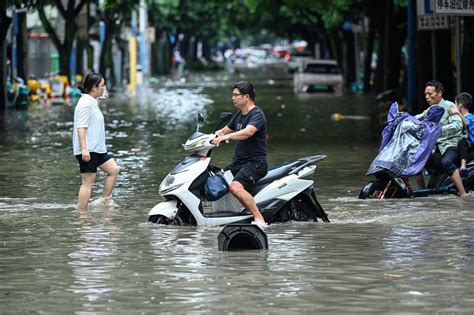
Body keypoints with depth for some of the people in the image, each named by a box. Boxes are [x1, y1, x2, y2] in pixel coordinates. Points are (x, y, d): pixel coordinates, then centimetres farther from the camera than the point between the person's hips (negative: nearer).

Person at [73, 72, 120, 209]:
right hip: (87, 150, -11)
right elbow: (81, 127, -24)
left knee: (113, 169, 11)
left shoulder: (92, 103, 17)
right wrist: (84, 149, -29)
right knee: (88, 182, -8)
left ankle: (106, 201, 16)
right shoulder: (85, 104, -16)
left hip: (97, 149, 11)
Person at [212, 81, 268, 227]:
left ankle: (259, 219, -30)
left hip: (255, 162, -10)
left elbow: (247, 132, -32)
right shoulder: (239, 115, 17)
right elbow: (224, 131, 28)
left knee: (235, 187, -31)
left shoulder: (257, 115, -13)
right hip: (238, 162, 10)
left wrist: (226, 137, -44)